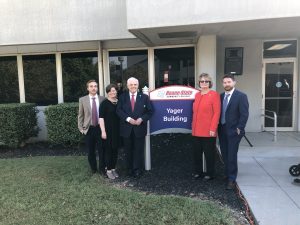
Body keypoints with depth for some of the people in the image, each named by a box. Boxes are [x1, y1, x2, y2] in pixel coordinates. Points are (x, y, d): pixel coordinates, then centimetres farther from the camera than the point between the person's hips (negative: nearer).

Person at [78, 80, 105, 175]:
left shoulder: (103, 99, 0)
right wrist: (81, 128, 0)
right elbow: (80, 115, 5)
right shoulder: (82, 100, 1)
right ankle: (93, 168, 29)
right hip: (89, 129, 1)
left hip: (100, 128, 0)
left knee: (101, 150, 4)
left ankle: (102, 169, 21)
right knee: (91, 151, 11)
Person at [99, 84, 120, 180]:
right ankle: (108, 170, 16)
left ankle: (113, 168, 25)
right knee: (108, 150, 4)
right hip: (108, 130, -4)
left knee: (115, 150, 11)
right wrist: (103, 131, -15)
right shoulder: (105, 103, -7)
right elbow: (101, 118, -10)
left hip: (117, 130, 4)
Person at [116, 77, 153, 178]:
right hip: (126, 128, 1)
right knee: (128, 150, 12)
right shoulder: (122, 97, 5)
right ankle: (130, 169, 27)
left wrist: (142, 119, -15)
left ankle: (138, 170, 21)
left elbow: (149, 111, 1)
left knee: (139, 150, 6)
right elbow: (118, 110, -4)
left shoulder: (144, 97, 4)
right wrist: (128, 119, -18)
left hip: (140, 128, -1)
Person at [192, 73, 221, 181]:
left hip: (208, 131, -5)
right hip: (196, 130, 5)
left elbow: (217, 113, -10)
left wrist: (213, 128, -15)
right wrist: (193, 126, 11)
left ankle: (210, 174, 21)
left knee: (209, 153, 6)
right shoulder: (197, 95, 12)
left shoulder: (214, 94, -5)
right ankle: (198, 172, 26)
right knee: (197, 152, 11)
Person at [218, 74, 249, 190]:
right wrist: (218, 128, 7)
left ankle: (232, 179, 8)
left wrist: (239, 129, -14)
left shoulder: (241, 96, -7)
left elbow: (244, 114, -11)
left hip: (233, 131, -5)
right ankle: (228, 173, 32)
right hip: (222, 130, 6)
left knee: (232, 155, -3)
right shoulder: (221, 96, 10)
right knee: (225, 155, 14)